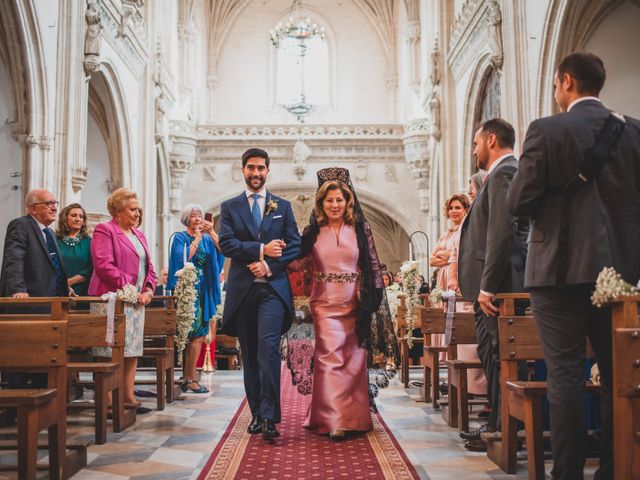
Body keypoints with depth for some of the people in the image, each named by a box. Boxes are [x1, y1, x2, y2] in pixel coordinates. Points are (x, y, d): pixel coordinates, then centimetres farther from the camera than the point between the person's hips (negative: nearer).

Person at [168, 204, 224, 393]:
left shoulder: (207, 239, 14)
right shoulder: (180, 238, 0)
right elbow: (183, 258, -16)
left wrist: (212, 233, -13)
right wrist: (197, 239, -10)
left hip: (203, 290, 5)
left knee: (198, 334, 3)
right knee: (195, 334, -8)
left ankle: (188, 378, 9)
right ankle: (190, 378, -3)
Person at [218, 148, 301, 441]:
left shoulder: (282, 206, 12)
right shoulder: (230, 207, 11)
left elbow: (295, 246, 4)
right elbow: (226, 244, -3)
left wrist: (269, 265, -10)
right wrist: (261, 249, -13)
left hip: (273, 288, -1)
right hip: (242, 290, 2)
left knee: (268, 347, -16)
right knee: (249, 354, 7)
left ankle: (269, 416, -14)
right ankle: (256, 413, 16)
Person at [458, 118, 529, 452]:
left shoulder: (503, 174, -12)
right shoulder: (504, 173, 19)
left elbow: (502, 232, -22)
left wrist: (487, 287, -23)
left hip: (497, 285, -11)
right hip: (492, 284, 11)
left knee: (498, 359, -4)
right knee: (491, 356, 15)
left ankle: (502, 433, 5)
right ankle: (497, 425, 24)